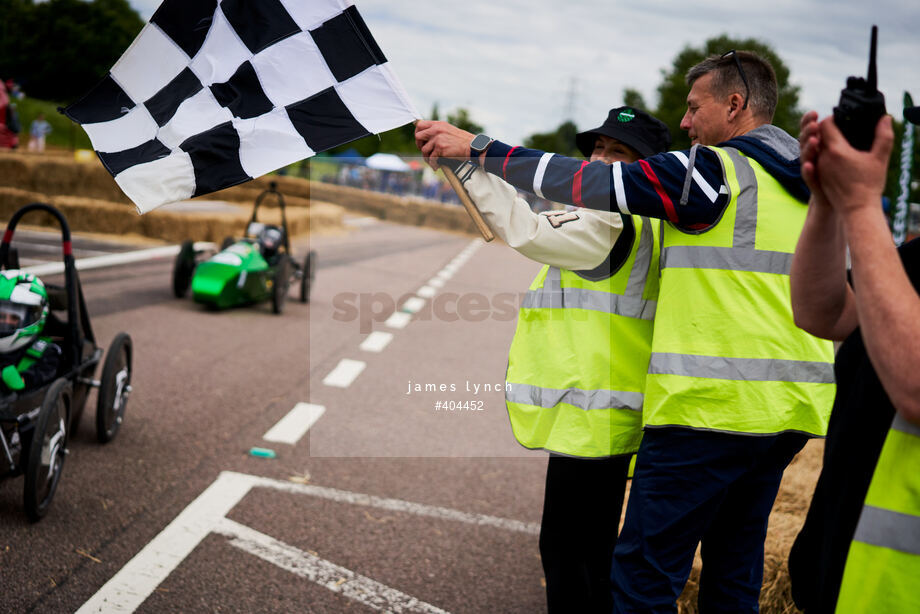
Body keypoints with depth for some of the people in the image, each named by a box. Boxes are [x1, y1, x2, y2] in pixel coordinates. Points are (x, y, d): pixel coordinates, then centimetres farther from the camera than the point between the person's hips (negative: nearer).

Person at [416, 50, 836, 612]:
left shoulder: (715, 171, -8)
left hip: (712, 403, -9)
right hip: (789, 411, 9)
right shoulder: (811, 188, 17)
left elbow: (589, 182, -9)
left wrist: (479, 148, -1)